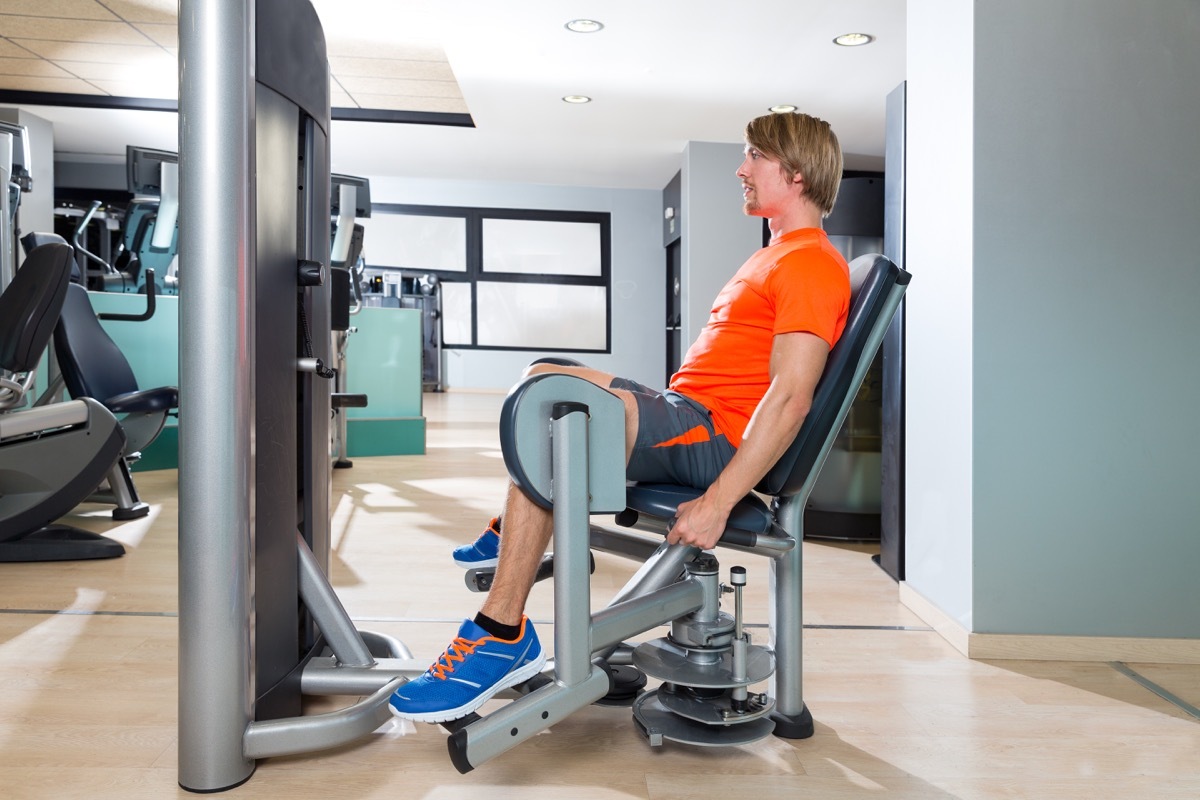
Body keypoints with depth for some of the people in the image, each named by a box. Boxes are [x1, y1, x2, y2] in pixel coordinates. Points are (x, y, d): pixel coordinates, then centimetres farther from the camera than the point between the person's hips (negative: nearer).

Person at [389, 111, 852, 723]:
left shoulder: (812, 262, -11)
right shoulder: (779, 254, 23)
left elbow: (790, 397, -22)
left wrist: (717, 502, -27)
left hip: (716, 440, -11)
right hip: (691, 416, 11)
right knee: (542, 376, 23)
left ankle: (503, 634, -27)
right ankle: (513, 533, 32)